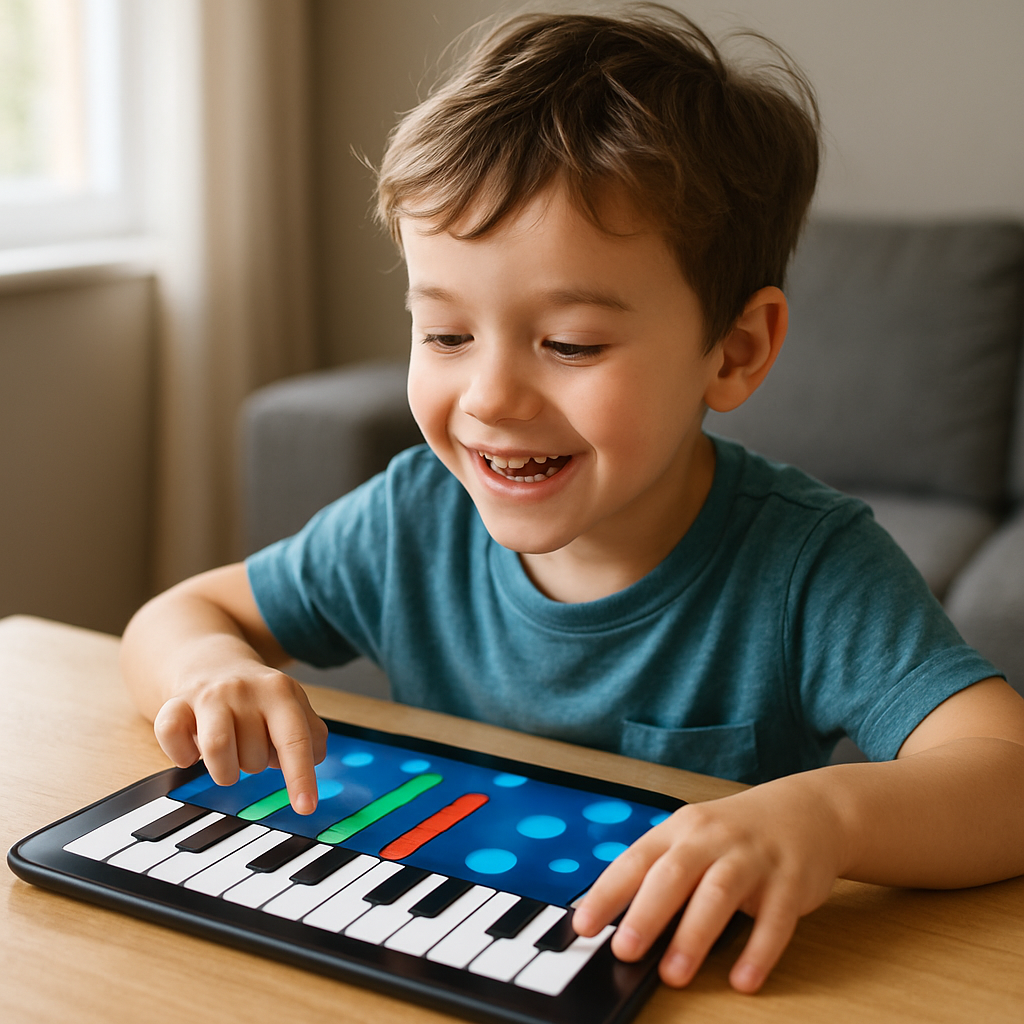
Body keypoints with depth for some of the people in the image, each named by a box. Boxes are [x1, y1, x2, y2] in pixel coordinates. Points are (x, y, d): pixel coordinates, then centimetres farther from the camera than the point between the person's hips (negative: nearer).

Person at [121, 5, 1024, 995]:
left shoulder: (808, 569, -17)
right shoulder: (413, 520, -7)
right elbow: (176, 616, 4)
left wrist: (829, 812, -44)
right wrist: (215, 669, -18)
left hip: (697, 992, -2)